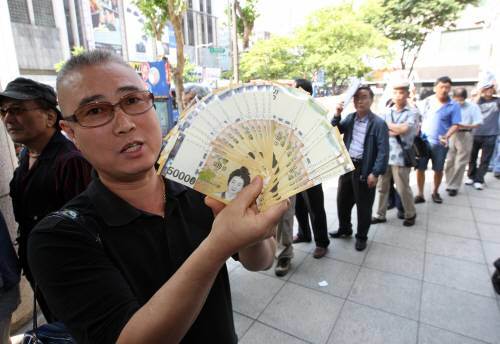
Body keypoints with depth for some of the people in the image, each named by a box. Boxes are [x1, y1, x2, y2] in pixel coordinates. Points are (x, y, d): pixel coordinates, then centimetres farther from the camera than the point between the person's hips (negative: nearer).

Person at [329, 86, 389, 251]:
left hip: (364, 169, -5)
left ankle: (361, 236, 28)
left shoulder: (378, 123, -10)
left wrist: (375, 173, -18)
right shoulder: (349, 118, 8)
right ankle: (344, 229, 39)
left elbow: (383, 151, -13)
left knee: (363, 206, 8)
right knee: (342, 201, 17)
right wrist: (337, 115, -9)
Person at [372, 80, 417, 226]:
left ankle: (410, 214, 28)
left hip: (401, 157, -4)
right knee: (382, 187, 11)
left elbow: (405, 129, -17)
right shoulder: (387, 112, 9)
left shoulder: (412, 112, -4)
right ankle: (380, 215, 24)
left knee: (403, 189, 6)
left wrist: (388, 125, -4)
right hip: (384, 155, 5)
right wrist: (396, 131, -12)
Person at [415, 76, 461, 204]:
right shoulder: (426, 101, 1)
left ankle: (435, 192, 33)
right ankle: (420, 194, 16)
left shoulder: (454, 105, -4)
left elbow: (455, 125, -6)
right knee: (420, 168, 3)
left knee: (438, 169, 13)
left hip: (440, 144, -1)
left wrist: (446, 136, -23)